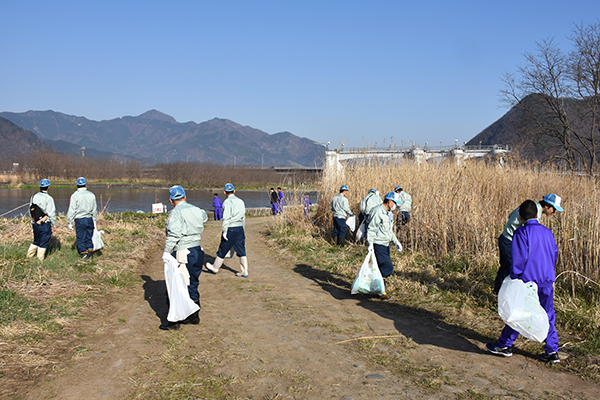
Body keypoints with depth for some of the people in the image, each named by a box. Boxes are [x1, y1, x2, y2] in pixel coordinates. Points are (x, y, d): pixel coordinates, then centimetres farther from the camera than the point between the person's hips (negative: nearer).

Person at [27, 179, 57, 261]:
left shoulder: (34, 196, 4)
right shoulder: (48, 198, -16)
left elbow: (31, 209, 11)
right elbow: (51, 213, -15)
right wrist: (54, 224, -6)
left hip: (35, 222, 6)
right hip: (45, 223, -6)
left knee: (36, 239, 22)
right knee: (44, 241, 7)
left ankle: (30, 254, 25)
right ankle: (40, 257, 13)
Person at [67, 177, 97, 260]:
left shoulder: (75, 196, -9)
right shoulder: (91, 195, 4)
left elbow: (72, 210, -9)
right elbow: (95, 210, 11)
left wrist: (70, 222, -2)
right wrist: (94, 220, 21)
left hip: (79, 220, -3)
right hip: (90, 219, 4)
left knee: (80, 238, 7)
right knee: (89, 238, 14)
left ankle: (84, 254, 10)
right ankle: (90, 251, 6)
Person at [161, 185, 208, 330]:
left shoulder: (176, 213, -12)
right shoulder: (197, 210, 10)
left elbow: (174, 234, -24)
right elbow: (204, 217, 34)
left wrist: (166, 251, -21)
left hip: (183, 254, -8)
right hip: (197, 250, 8)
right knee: (192, 285, 18)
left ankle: (174, 321, 4)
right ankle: (194, 316, 27)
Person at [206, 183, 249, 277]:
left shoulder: (227, 202, -9)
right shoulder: (241, 201, 11)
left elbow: (226, 218, -16)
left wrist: (225, 231, -15)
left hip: (231, 228, -6)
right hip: (240, 227, 6)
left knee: (223, 249, 8)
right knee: (241, 251, 7)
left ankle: (215, 268, 24)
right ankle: (244, 272, 6)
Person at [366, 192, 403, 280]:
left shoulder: (389, 213, 17)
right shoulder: (377, 211, -14)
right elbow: (371, 229, -17)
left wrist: (396, 242, 20)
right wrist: (370, 244, -25)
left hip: (385, 245, 10)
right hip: (378, 245, -10)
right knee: (388, 267, -15)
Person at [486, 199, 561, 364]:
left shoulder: (521, 232, -9)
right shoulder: (548, 232, 9)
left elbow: (519, 259, -14)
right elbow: (554, 254, 17)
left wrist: (514, 278, -5)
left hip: (528, 281, -5)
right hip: (547, 282, 5)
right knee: (548, 316, 12)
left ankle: (505, 345, 15)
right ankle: (552, 352, 13)